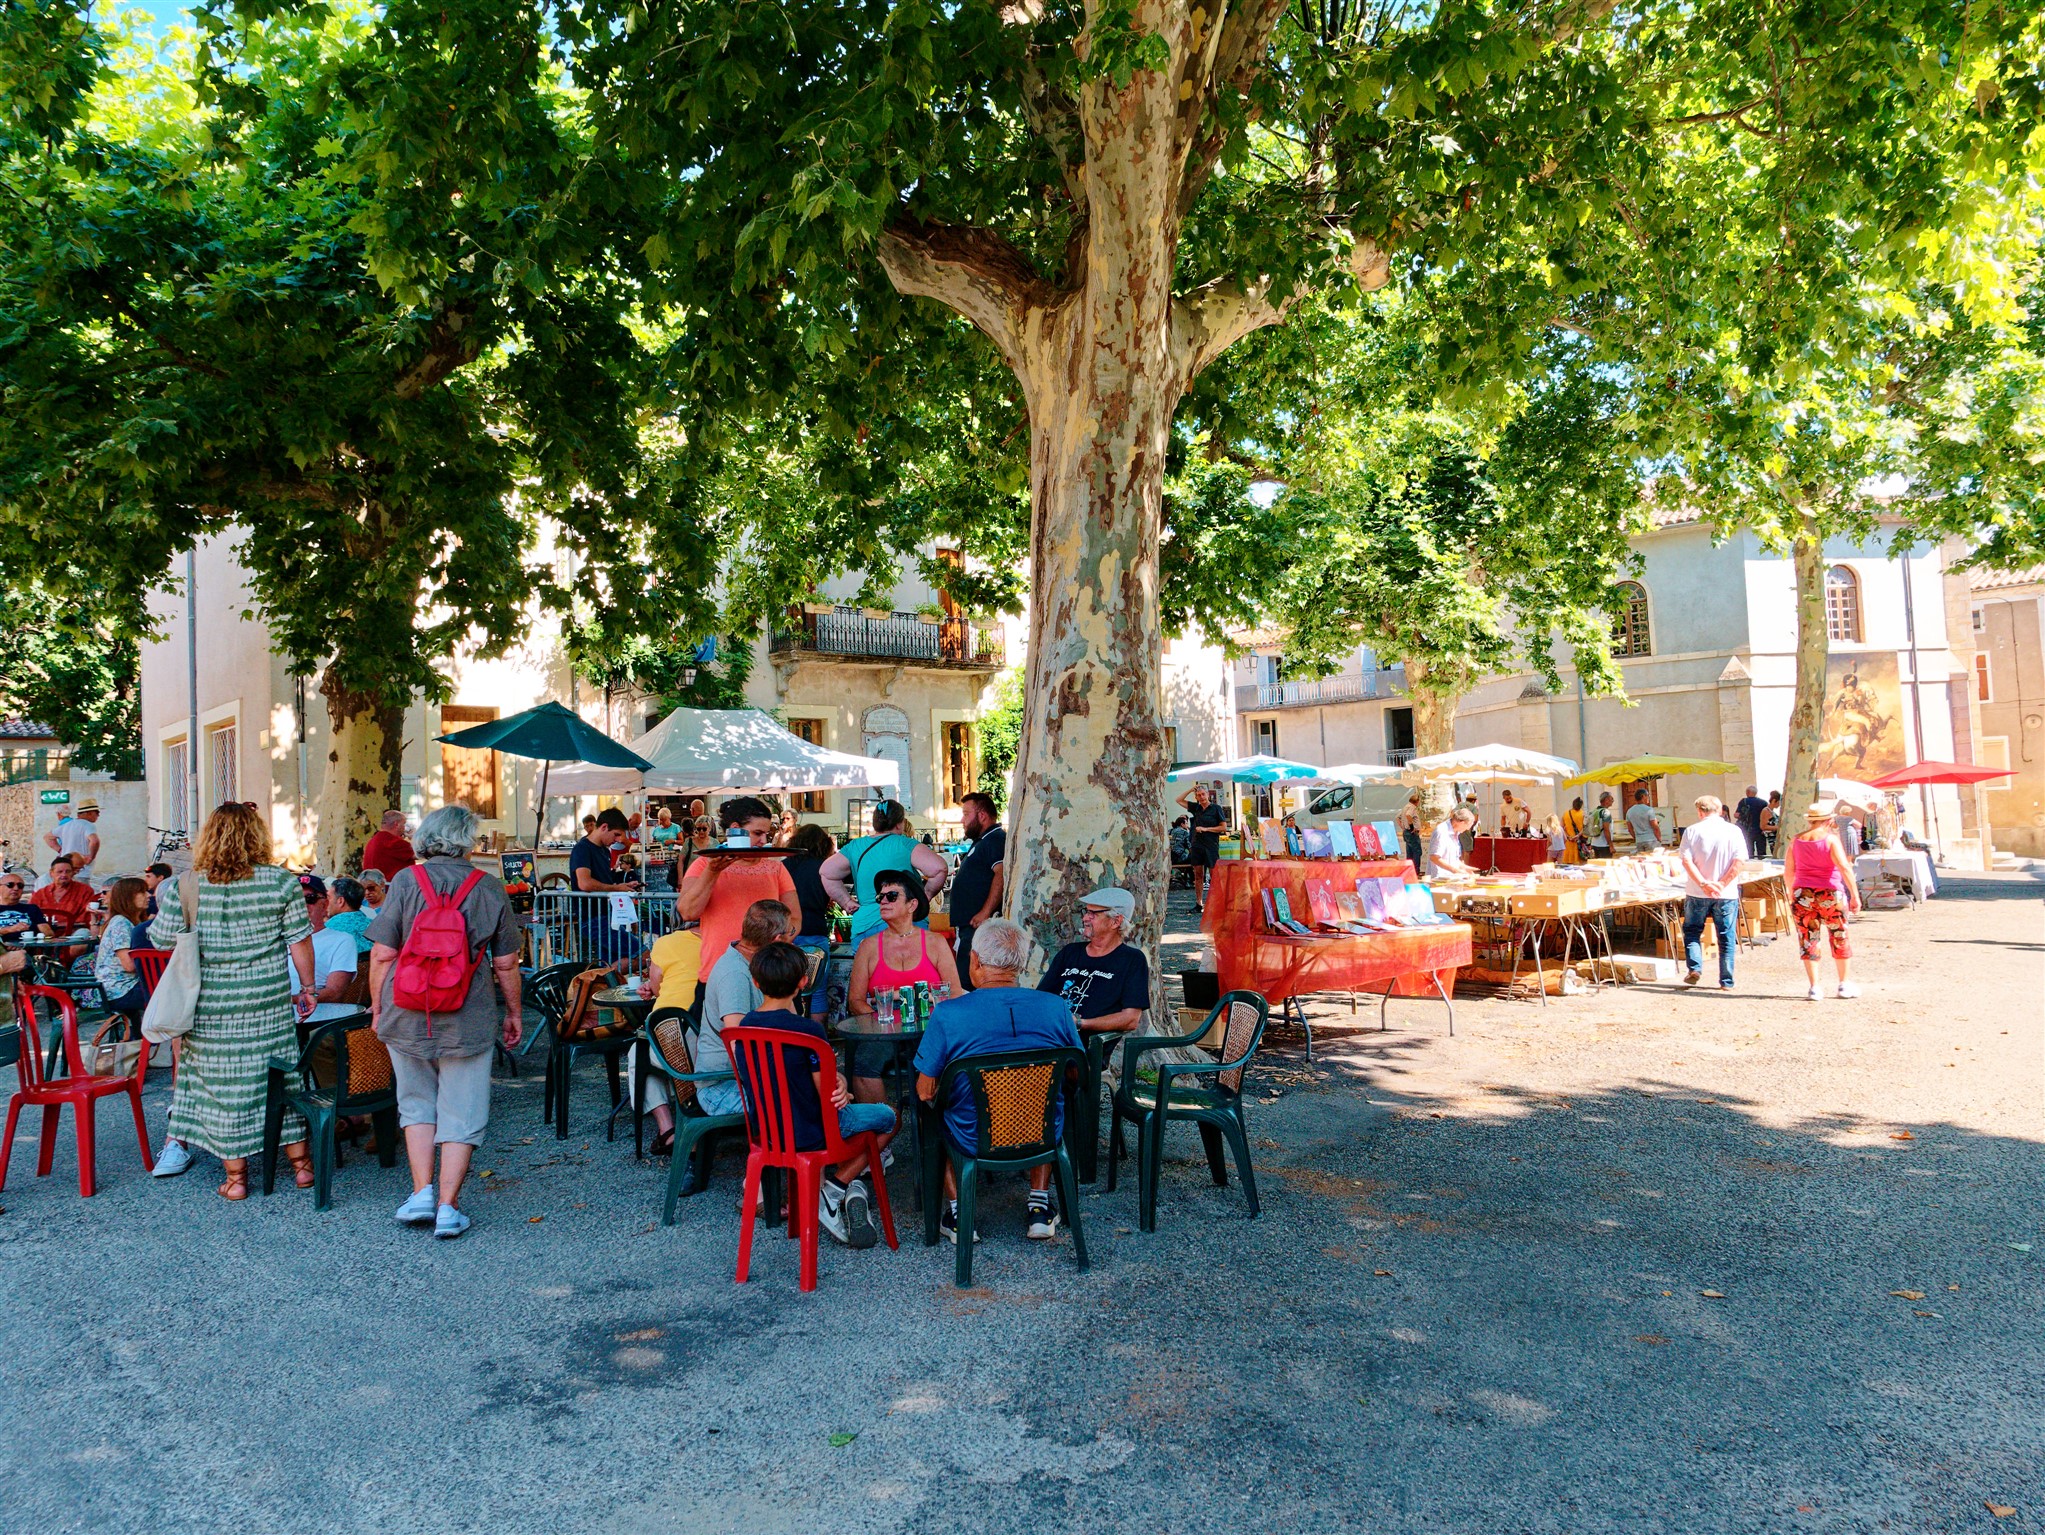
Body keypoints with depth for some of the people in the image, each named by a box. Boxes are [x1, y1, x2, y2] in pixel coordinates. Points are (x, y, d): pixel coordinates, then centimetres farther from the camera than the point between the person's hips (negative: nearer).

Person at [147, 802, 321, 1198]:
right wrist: (307, 987, 8)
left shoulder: (184, 885, -3)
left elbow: (161, 939, 4)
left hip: (209, 1005, 0)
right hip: (269, 1001, 0)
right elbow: (300, 942, -3)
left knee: (222, 1082, 8)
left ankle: (235, 1176, 15)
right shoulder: (282, 882, -5)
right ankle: (301, 1164, 19)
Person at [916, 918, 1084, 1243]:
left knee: (936, 1111, 31)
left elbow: (925, 1092, -8)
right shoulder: (1056, 1008, -10)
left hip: (974, 1141, -2)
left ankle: (957, 1212, 26)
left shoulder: (948, 1014, -19)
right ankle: (1040, 1207, 31)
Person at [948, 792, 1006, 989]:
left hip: (979, 926, -11)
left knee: (965, 984, -14)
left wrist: (985, 912, -29)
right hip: (970, 927, 11)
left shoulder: (996, 840, -11)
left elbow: (1002, 873, -25)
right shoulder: (981, 842, 24)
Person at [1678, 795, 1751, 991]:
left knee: (1692, 931, 15)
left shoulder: (1692, 831, -2)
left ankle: (1694, 968, 0)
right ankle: (1726, 981, 10)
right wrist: (1722, 884, -9)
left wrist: (1704, 883, -13)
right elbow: (1739, 861, -9)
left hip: (1697, 893, -1)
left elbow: (1687, 861, -10)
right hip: (1727, 894, 1)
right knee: (1726, 937, 8)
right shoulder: (1733, 831, -1)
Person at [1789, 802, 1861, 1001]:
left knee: (1808, 941, 4)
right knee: (1840, 940, 13)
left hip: (1802, 895, 3)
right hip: (1830, 895, -2)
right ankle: (1844, 985, 22)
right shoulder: (1830, 839, -7)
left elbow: (1789, 871, 7)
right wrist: (1855, 895, -12)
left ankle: (1814, 988, 1)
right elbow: (1844, 868, -15)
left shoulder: (1796, 841, 5)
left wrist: (1791, 895, 18)